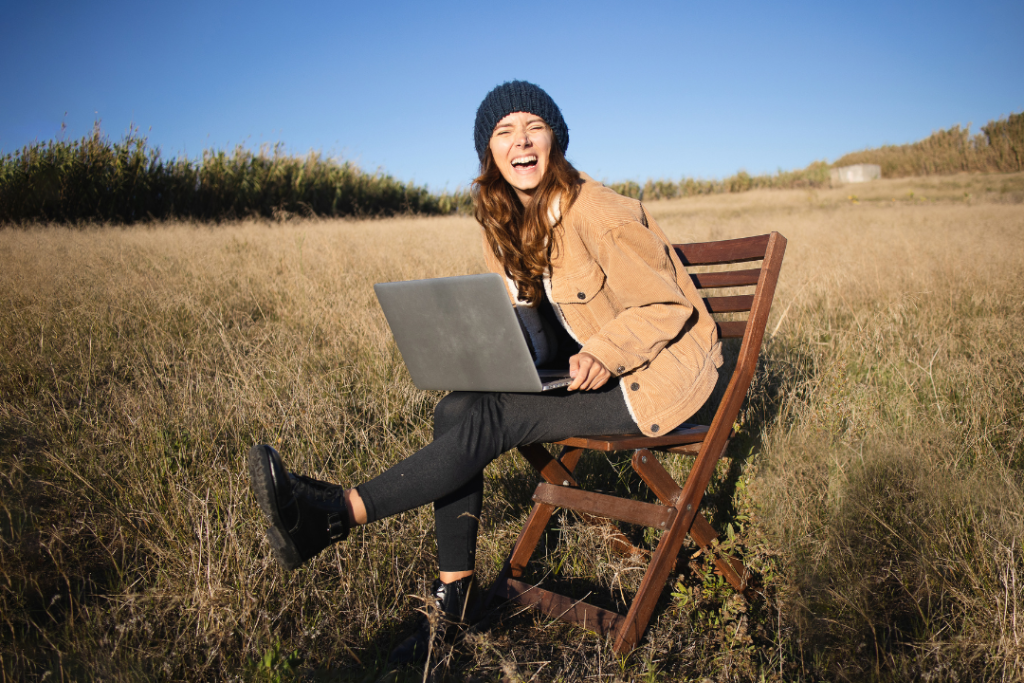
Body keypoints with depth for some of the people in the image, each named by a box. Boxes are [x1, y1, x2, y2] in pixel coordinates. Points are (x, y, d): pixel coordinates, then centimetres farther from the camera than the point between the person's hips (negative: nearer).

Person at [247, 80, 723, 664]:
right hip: (577, 366, 7)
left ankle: (340, 512, -19)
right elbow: (517, 318, 12)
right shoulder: (504, 221, 4)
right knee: (456, 410, -15)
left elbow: (667, 306, -13)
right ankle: (455, 595, -7)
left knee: (493, 419, -26)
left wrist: (605, 353, -30)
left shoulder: (603, 215, -20)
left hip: (650, 371, -7)